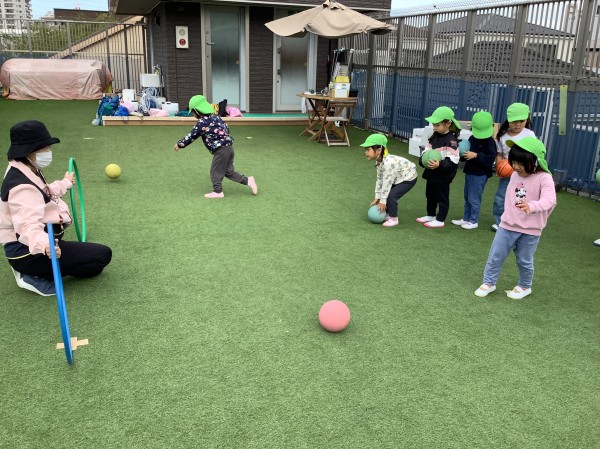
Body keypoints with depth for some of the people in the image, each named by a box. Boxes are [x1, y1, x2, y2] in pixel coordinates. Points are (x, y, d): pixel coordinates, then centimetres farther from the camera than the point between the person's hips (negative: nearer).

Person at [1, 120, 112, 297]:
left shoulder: (26, 171, 7)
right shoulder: (22, 186, -26)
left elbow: (42, 194, 29)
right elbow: (28, 225, -42)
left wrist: (64, 183, 47)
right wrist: (44, 245, -63)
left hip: (26, 247, 11)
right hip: (28, 251, -11)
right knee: (103, 255, -13)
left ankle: (31, 271, 12)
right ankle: (36, 277, -12)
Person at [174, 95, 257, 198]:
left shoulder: (201, 122, -11)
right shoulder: (215, 116, 12)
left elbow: (191, 136, -4)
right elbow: (226, 127, 18)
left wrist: (179, 144, 8)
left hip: (221, 149, -8)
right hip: (228, 146, 9)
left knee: (215, 171, 6)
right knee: (229, 171, 16)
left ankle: (218, 191, 13)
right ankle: (248, 181, 13)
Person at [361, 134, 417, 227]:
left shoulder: (388, 163, -36)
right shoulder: (379, 161, -7)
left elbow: (387, 182, -31)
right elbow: (379, 179, -1)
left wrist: (382, 201, -23)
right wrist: (377, 197, -1)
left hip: (408, 178, -9)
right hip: (398, 178, 9)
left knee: (391, 196, -18)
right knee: (385, 193, 4)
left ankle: (393, 219, 0)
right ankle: (388, 214, 22)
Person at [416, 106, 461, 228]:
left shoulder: (451, 140, -18)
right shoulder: (434, 136, 6)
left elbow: (452, 161, -23)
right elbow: (427, 151, 10)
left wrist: (440, 165, -37)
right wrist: (423, 159, -10)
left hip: (443, 175, -8)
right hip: (431, 173, 8)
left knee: (442, 197, 6)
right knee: (430, 195, 21)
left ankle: (440, 220, 17)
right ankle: (430, 215, 38)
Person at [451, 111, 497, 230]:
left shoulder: (490, 142, -15)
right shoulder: (472, 138, 4)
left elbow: (491, 158, -23)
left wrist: (476, 155, -27)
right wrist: (462, 152, -4)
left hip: (480, 174, -8)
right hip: (469, 171, 8)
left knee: (474, 199, 0)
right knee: (467, 197, 17)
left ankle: (473, 221, 13)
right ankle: (466, 218, 29)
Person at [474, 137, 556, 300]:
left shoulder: (544, 178, -16)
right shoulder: (515, 175, 2)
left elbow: (549, 200, -31)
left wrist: (531, 206, -48)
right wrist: (508, 215, 14)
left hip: (530, 230, -4)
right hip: (507, 225, 4)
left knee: (524, 261, 12)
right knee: (495, 256, 8)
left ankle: (524, 286, 34)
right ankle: (489, 282, 24)